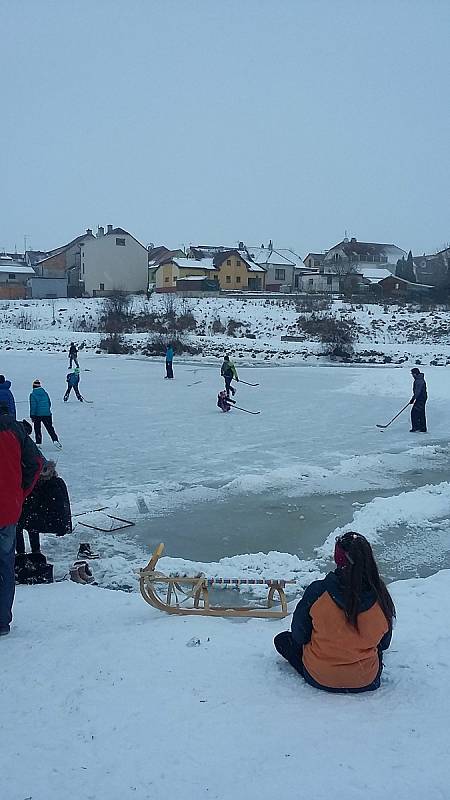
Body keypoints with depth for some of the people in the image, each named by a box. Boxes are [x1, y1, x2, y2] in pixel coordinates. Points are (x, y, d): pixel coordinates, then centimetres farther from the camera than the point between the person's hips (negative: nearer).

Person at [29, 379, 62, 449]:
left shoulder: (33, 395, -9)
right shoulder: (45, 393, 6)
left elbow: (33, 406, -12)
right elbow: (49, 403, 12)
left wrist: (32, 416, -8)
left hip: (37, 414, -3)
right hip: (47, 414, 3)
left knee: (37, 429, 11)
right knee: (50, 428, 3)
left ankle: (38, 443, 13)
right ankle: (55, 440, -11)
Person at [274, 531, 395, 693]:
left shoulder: (317, 591, -22)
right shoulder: (380, 596, -17)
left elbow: (299, 636, -7)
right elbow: (383, 643, 0)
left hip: (319, 678, -3)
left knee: (282, 640, 20)